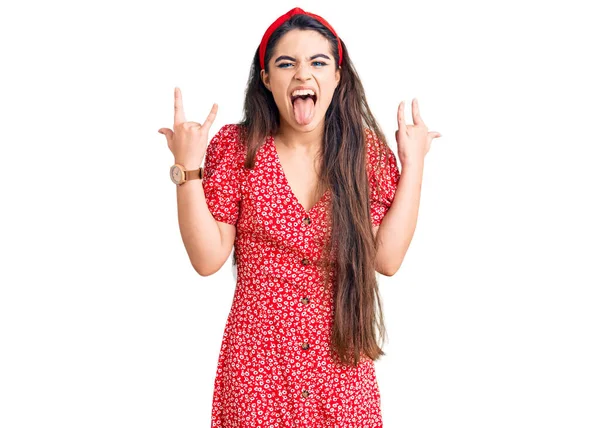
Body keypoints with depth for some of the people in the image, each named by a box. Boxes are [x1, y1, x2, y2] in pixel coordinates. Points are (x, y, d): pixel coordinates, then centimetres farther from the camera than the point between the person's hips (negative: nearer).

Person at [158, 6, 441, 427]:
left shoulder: (365, 149, -2)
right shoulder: (235, 147, -6)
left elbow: (387, 258, -8)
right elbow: (208, 259, -9)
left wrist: (413, 164, -8)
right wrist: (187, 167, -17)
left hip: (342, 362, 2)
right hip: (258, 361, -1)